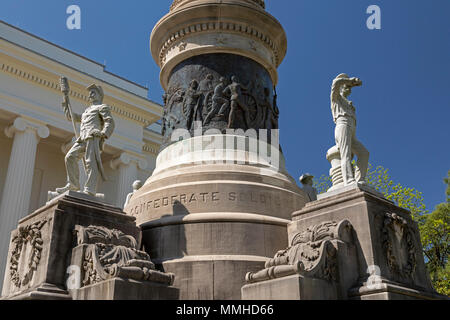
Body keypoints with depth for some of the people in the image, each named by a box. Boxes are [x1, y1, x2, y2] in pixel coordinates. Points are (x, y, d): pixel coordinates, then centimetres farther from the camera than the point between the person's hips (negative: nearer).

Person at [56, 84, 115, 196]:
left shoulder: (102, 107, 15)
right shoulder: (87, 110, 38)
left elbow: (110, 122, -2)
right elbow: (72, 117, 49)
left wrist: (104, 133, -19)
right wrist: (66, 106, 42)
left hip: (94, 136, -7)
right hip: (83, 138, 7)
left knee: (90, 162, -20)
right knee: (70, 157, -9)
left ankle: (90, 190, -30)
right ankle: (73, 185, -8)